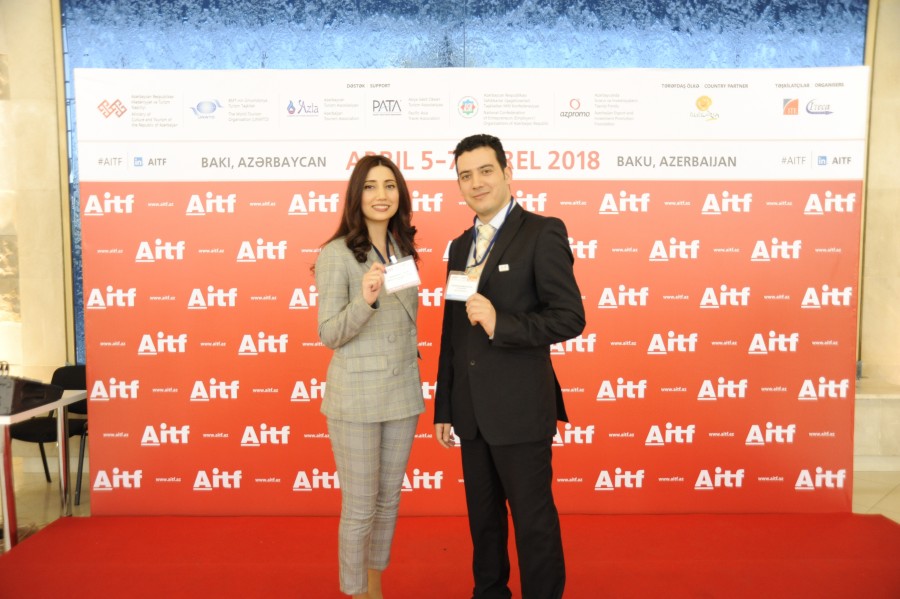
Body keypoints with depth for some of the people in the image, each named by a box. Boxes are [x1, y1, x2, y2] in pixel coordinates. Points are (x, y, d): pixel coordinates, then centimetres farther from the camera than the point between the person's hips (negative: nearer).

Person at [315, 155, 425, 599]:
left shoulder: (404, 249, 6)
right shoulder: (336, 254, -12)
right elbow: (329, 335, -14)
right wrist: (364, 299, -31)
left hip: (402, 392, 6)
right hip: (357, 396, -6)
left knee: (389, 499, 17)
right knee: (360, 508, 6)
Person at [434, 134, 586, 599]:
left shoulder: (542, 233, -8)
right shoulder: (460, 246, 13)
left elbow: (570, 317, -13)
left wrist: (500, 325, -24)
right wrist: (444, 408, 14)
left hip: (519, 408, -6)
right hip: (471, 410, 7)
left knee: (533, 520, 7)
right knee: (482, 516, 19)